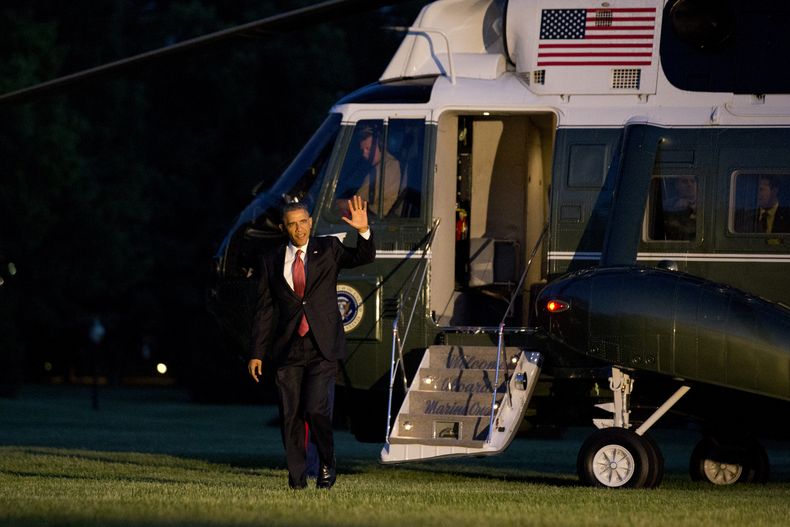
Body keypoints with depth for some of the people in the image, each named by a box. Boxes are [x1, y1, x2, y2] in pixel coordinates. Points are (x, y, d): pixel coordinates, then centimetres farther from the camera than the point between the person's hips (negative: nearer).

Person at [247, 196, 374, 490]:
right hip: (288, 349, 2)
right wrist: (257, 353, 5)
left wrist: (364, 231, -25)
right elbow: (264, 310, 9)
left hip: (323, 347, -2)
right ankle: (297, 477, 10)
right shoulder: (272, 261, 8)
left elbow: (364, 257, -6)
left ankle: (327, 463, 9)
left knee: (316, 410, -14)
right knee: (290, 416, 1)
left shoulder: (328, 250, 6)